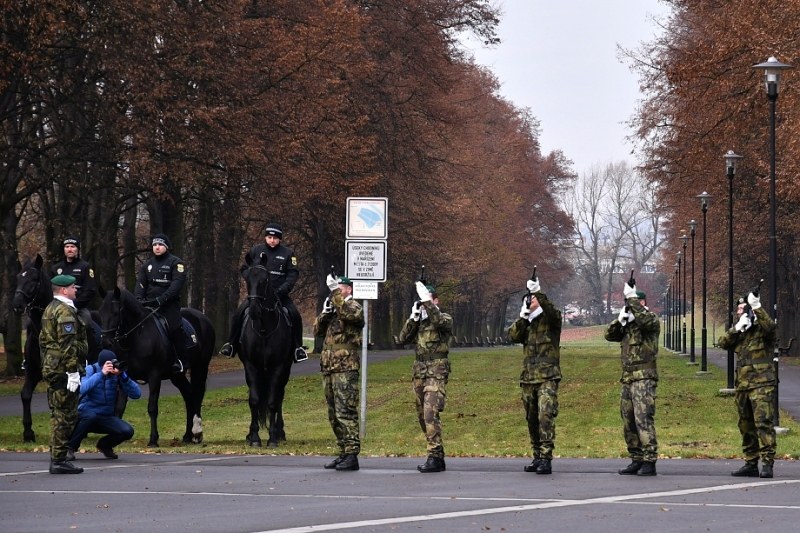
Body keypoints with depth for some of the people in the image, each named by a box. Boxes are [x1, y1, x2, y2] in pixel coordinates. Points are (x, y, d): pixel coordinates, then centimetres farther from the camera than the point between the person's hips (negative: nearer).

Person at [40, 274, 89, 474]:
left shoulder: (49, 310, 17)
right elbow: (68, 345, -21)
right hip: (63, 370, -10)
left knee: (57, 415, 14)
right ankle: (59, 461, -6)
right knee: (65, 415, -7)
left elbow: (43, 341, 22)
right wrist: (73, 371, -22)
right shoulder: (65, 311, -15)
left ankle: (56, 458, 18)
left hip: (50, 368, 10)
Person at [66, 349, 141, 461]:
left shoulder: (117, 374, -3)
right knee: (91, 416, -38)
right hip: (86, 414, -3)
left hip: (107, 418, 4)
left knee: (127, 431, -21)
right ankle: (70, 447, -15)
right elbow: (82, 389, -32)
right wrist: (101, 374, -35)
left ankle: (104, 445, 12)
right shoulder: (90, 370, -11)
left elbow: (136, 394, -11)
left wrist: (123, 376, -22)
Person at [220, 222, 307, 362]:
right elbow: (245, 269, 13)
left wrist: (283, 289, -16)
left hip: (279, 293, -1)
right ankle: (231, 344, -4)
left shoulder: (287, 253, 3)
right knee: (239, 313, -17)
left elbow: (293, 274, -1)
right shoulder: (255, 251, 6)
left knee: (295, 315, -19)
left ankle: (298, 347, -5)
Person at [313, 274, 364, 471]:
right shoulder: (334, 309, 23)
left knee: (346, 411, -13)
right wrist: (325, 313, -1)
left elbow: (349, 313, -26)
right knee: (334, 414, 10)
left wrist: (335, 290, -25)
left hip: (346, 368, -9)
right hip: (328, 367, 9)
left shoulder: (354, 307, -2)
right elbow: (318, 330, 16)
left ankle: (352, 455, -15)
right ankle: (343, 453, 16)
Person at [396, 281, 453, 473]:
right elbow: (402, 339, 6)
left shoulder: (445, 319, 0)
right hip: (419, 371, 7)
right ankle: (438, 456, 17)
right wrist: (413, 318, -2)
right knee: (422, 415, 9)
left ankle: (434, 457, -21)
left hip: (436, 372, -7)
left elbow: (439, 321, -25)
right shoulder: (418, 321, 16)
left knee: (430, 413, -19)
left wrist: (427, 301, -24)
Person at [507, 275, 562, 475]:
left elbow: (552, 311, -20)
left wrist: (538, 292, -28)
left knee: (546, 415, -17)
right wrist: (523, 316, -10)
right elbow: (513, 335, 2)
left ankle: (546, 458, -20)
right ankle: (537, 457, 16)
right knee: (532, 419, 8)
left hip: (547, 377, -6)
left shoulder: (550, 319, 3)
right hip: (528, 377, 6)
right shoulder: (526, 322, 18)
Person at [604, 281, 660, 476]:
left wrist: (632, 297, -20)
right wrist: (620, 319, -3)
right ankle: (636, 460, 15)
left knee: (643, 419, -15)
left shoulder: (651, 320, -2)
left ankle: (649, 461, -16)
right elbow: (609, 335, 12)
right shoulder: (628, 323, 20)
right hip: (627, 379, 8)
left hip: (644, 378, -8)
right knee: (628, 422, 9)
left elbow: (645, 320, -25)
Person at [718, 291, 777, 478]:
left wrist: (757, 307, -30)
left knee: (764, 422, -15)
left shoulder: (762, 328, -1)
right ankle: (750, 463, 16)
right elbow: (723, 343, 4)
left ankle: (767, 463, -18)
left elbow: (770, 326, -25)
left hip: (762, 384, -8)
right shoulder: (739, 332, 18)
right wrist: (737, 328, -9)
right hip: (742, 384, 8)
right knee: (746, 426, 10)